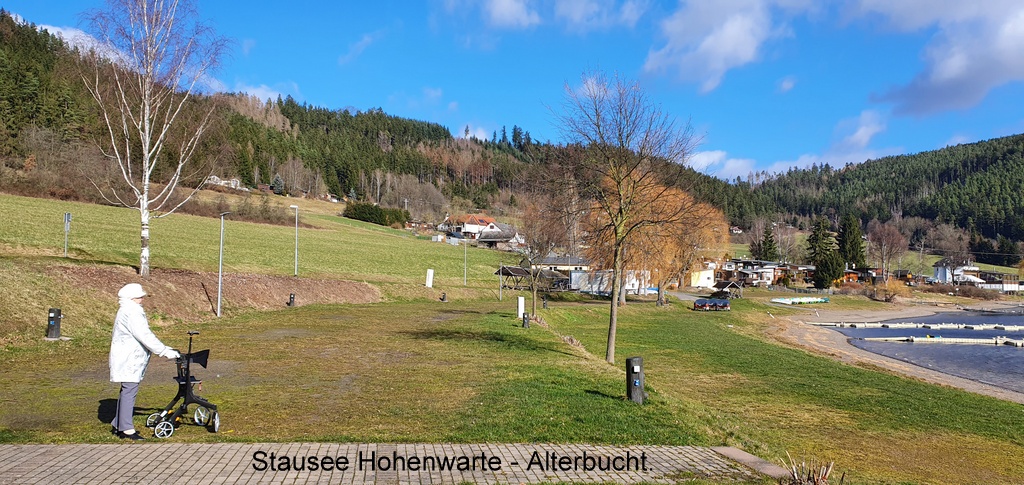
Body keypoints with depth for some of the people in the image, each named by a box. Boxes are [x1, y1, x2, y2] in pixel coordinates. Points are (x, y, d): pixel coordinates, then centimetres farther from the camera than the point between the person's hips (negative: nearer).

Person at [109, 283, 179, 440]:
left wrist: (166, 349, 17)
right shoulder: (132, 314, -17)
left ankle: (118, 425, 25)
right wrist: (166, 351, -21)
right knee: (129, 391, -9)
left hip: (131, 360, 11)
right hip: (129, 361, -11)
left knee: (126, 392, 17)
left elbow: (145, 335, 20)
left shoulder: (127, 312, 18)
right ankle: (126, 429, -6)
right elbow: (145, 337, -23)